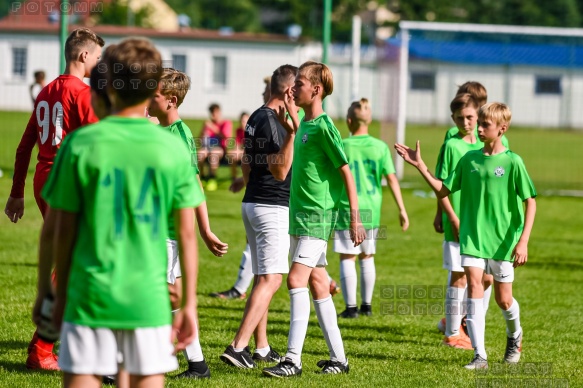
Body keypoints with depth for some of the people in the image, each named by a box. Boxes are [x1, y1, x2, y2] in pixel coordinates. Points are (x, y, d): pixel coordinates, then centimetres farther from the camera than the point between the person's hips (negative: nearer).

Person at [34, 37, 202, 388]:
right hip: (149, 299, 1)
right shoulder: (174, 149, -1)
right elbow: (187, 233, 0)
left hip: (90, 294, -1)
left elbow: (64, 230, 0)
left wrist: (61, 294, 11)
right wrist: (189, 304, 8)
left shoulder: (81, 144, -4)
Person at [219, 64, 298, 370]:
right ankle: (238, 346, -17)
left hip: (253, 203, 10)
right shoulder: (271, 121, -17)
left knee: (263, 278, 14)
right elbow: (280, 171, -23)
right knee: (271, 280, -10)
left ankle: (261, 348, 18)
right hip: (272, 207, -10)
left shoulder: (256, 118, 11)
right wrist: (292, 133, -32)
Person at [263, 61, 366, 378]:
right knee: (317, 284, 11)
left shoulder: (324, 126, -14)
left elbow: (346, 172, -14)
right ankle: (338, 357, 19)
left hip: (317, 215, -10)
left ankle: (293, 359, -18)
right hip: (300, 213, 10)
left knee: (297, 280, -16)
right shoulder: (304, 125, 12)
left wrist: (355, 217, -16)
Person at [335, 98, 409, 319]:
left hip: (348, 210, -3)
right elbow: (391, 179, -1)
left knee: (347, 258, 1)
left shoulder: (343, 146, -7)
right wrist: (402, 210, 3)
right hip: (372, 210, 4)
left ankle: (351, 307, -4)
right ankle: (366, 305, 20)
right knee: (367, 257, 16)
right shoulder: (380, 147, 0)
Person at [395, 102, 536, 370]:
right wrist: (420, 166, -2)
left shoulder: (512, 162, -8)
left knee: (503, 299, 6)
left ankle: (514, 336, 40)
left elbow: (530, 202, -6)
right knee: (474, 283, -15)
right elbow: (443, 190, 9)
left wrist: (523, 241, -13)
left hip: (503, 239, -2)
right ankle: (479, 355, -16)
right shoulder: (469, 159, 4)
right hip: (472, 236, 2)